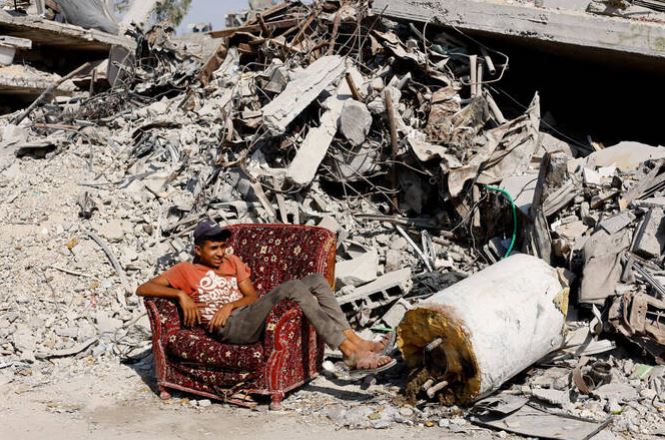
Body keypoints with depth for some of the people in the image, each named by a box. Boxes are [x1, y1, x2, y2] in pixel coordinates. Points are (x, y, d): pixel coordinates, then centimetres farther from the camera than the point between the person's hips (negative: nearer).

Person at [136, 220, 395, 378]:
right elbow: (142, 289, 2)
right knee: (294, 287, -29)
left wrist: (229, 305, -7)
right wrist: (180, 295, -13)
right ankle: (351, 354, -36)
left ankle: (355, 341, -24)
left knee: (316, 280, -11)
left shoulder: (232, 262, 26)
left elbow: (252, 296, 15)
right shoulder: (184, 271, 11)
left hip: (253, 317, 7)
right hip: (230, 328, -7)